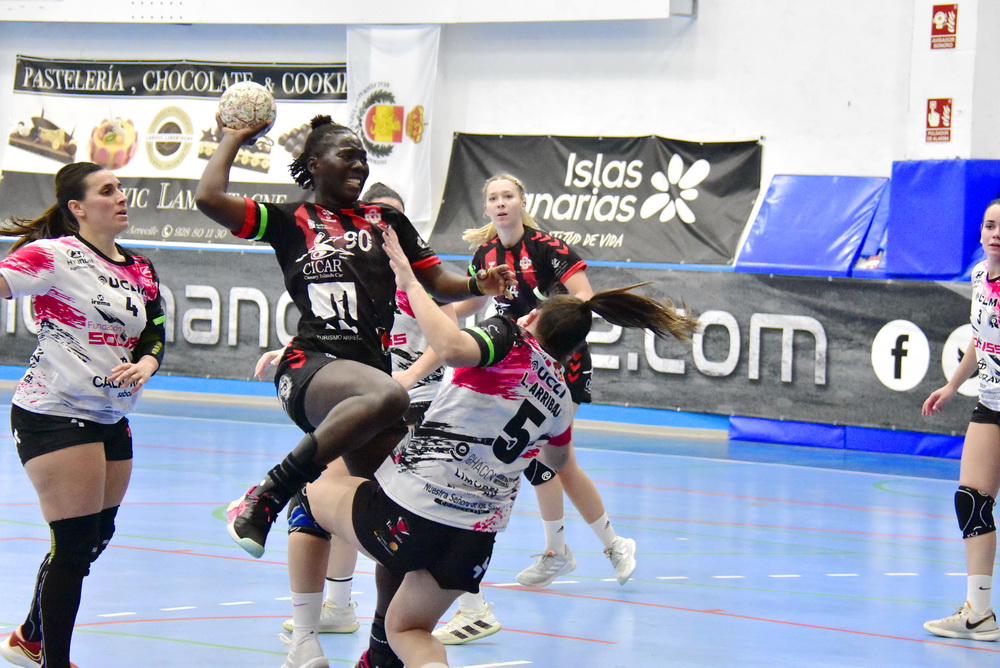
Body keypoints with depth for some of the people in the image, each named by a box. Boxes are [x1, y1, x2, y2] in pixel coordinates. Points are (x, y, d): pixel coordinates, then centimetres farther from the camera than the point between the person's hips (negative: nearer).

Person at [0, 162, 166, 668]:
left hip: (111, 418, 8)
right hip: (53, 414, -8)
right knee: (74, 542, -8)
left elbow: (156, 338, 12)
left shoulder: (140, 272, 9)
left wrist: (145, 364, -10)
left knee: (95, 540, 16)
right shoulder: (54, 256, -12)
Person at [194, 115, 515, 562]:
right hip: (310, 369, -5)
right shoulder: (291, 220, 12)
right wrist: (234, 138, 15)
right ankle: (267, 495, -32)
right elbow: (209, 198, 0)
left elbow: (439, 282, 21)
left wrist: (478, 286, -1)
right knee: (387, 396, -38)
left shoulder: (386, 221, 23)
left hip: (371, 369, 5)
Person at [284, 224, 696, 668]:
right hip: (477, 536, 6)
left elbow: (451, 347, -27)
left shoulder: (509, 338, -2)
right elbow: (557, 463, 41)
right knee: (408, 630, 24)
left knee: (311, 497, 23)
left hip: (410, 506, -5)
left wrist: (410, 284, -17)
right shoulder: (560, 402, 17)